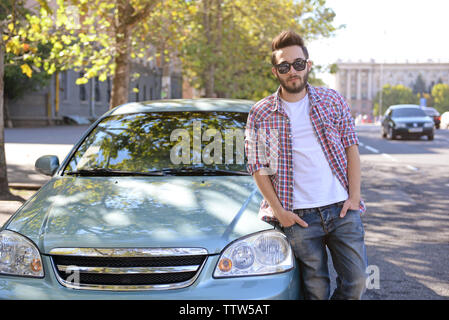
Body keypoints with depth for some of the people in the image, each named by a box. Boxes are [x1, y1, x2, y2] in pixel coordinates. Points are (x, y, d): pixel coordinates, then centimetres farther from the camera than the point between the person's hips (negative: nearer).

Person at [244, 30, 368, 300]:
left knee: (357, 279, -1)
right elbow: (257, 167, 2)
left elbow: (351, 147, 7)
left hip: (342, 209, 2)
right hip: (299, 216, -2)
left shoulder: (332, 100, 7)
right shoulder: (260, 114, 2)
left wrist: (354, 196, -2)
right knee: (317, 289, 2)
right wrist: (278, 210, -7)